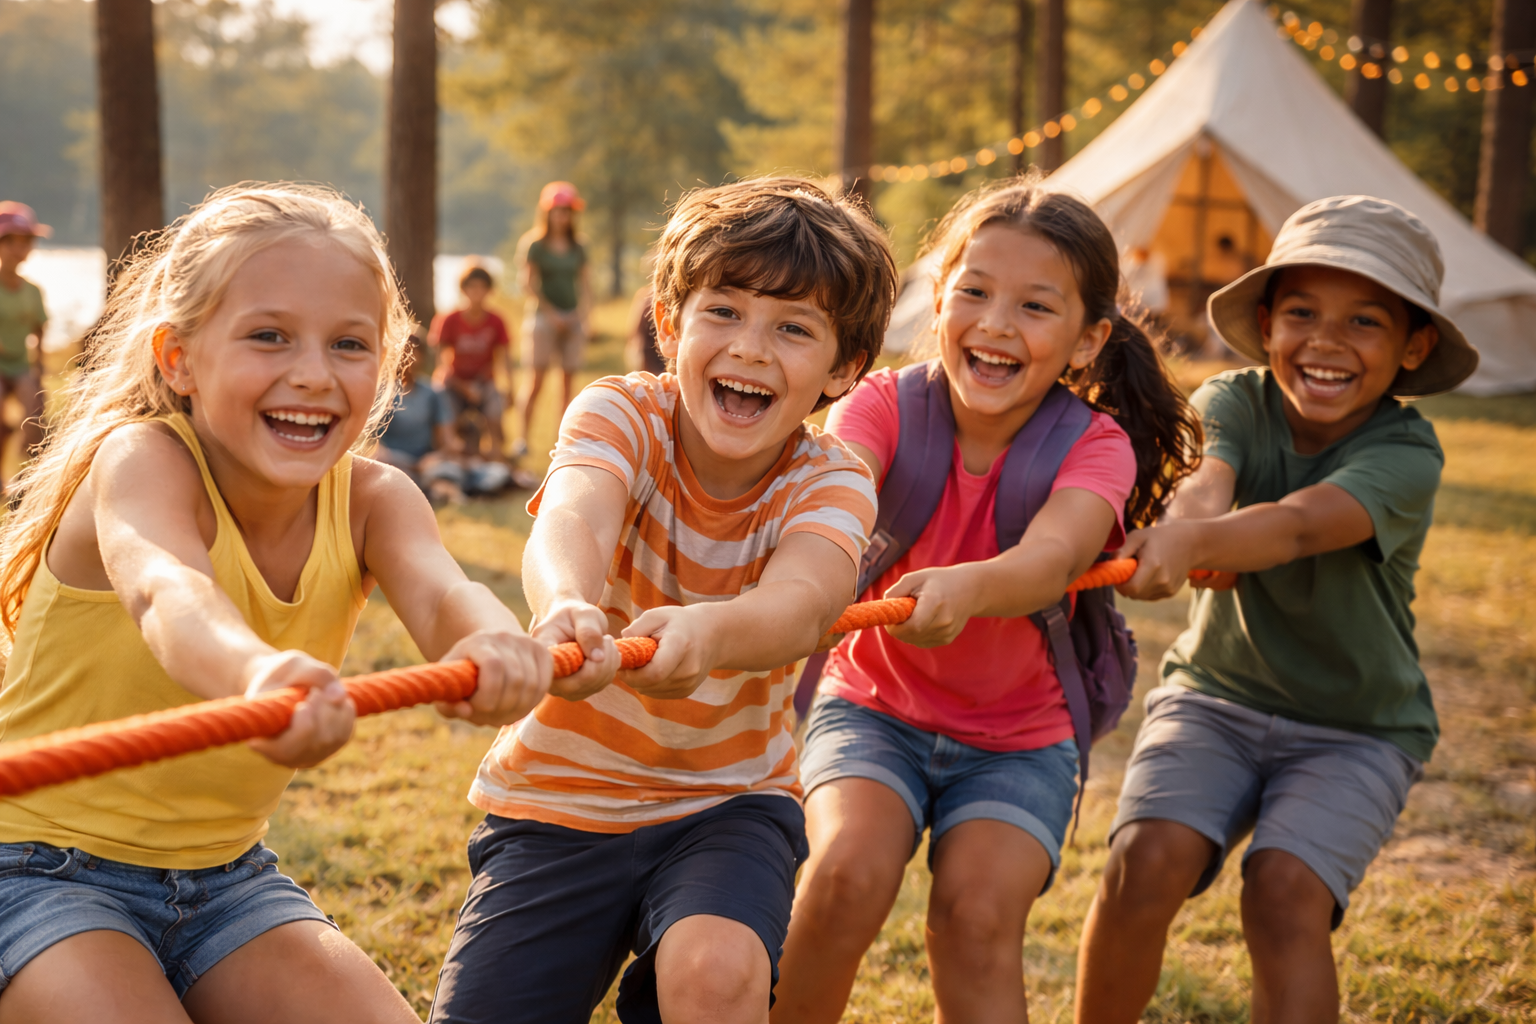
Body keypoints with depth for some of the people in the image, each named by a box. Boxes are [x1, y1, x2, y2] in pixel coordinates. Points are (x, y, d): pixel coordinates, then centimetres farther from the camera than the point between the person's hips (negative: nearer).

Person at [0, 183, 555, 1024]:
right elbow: (164, 592, -44)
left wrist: (492, 644, -56)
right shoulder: (139, 459, -21)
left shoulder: (372, 501, -8)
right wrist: (255, 672, -68)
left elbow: (437, 592, -30)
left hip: (223, 869, 4)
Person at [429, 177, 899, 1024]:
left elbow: (800, 605, -36)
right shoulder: (621, 414, -14)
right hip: (558, 797, 1)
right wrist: (566, 606, -62)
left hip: (726, 800, -1)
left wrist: (707, 631, -60)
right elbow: (571, 520, -37)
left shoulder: (832, 484, -13)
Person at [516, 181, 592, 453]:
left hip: (572, 317, 4)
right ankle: (523, 436, 0)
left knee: (568, 381, 2)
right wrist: (552, 314, -10)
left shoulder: (576, 249, 11)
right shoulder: (535, 246, -2)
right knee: (537, 380, -7)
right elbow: (529, 286, -5)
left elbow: (585, 285, 13)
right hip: (543, 316, -4)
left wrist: (585, 316, 0)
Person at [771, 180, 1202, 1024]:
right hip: (874, 706, 0)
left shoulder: (1095, 444, -16)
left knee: (978, 909, -23)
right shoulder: (885, 406, -14)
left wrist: (966, 587, -60)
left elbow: (1053, 557, -38)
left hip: (1019, 739, 0)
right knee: (850, 870, -23)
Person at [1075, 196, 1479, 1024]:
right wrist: (1180, 520, -56)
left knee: (1284, 888, -25)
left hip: (1357, 729, -1)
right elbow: (1206, 481, -31)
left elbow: (1298, 523, -37)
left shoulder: (1405, 453, -17)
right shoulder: (1234, 401, -9)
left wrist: (1192, 542, -58)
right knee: (1145, 859, -21)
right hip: (1214, 693, 2)